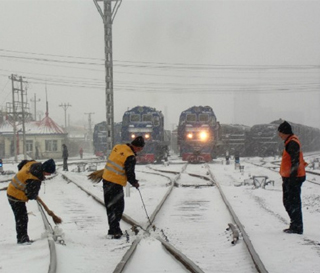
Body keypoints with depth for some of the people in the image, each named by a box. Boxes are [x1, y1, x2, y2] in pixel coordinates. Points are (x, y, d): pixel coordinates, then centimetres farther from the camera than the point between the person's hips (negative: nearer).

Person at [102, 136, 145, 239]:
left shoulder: (117, 147, 4)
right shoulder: (130, 157, -18)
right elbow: (130, 173, -12)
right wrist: (135, 183, 4)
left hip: (106, 179, 8)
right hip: (116, 184, -8)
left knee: (110, 206, 15)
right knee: (118, 207, 2)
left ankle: (113, 229, 25)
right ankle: (115, 231, 0)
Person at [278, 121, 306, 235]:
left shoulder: (292, 143, -16)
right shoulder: (290, 142, 17)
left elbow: (295, 162, -23)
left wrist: (292, 178, -25)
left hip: (293, 178, -11)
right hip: (289, 178, 11)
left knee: (294, 203, -7)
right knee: (288, 202, 15)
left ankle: (297, 227, -4)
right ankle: (295, 225, 22)